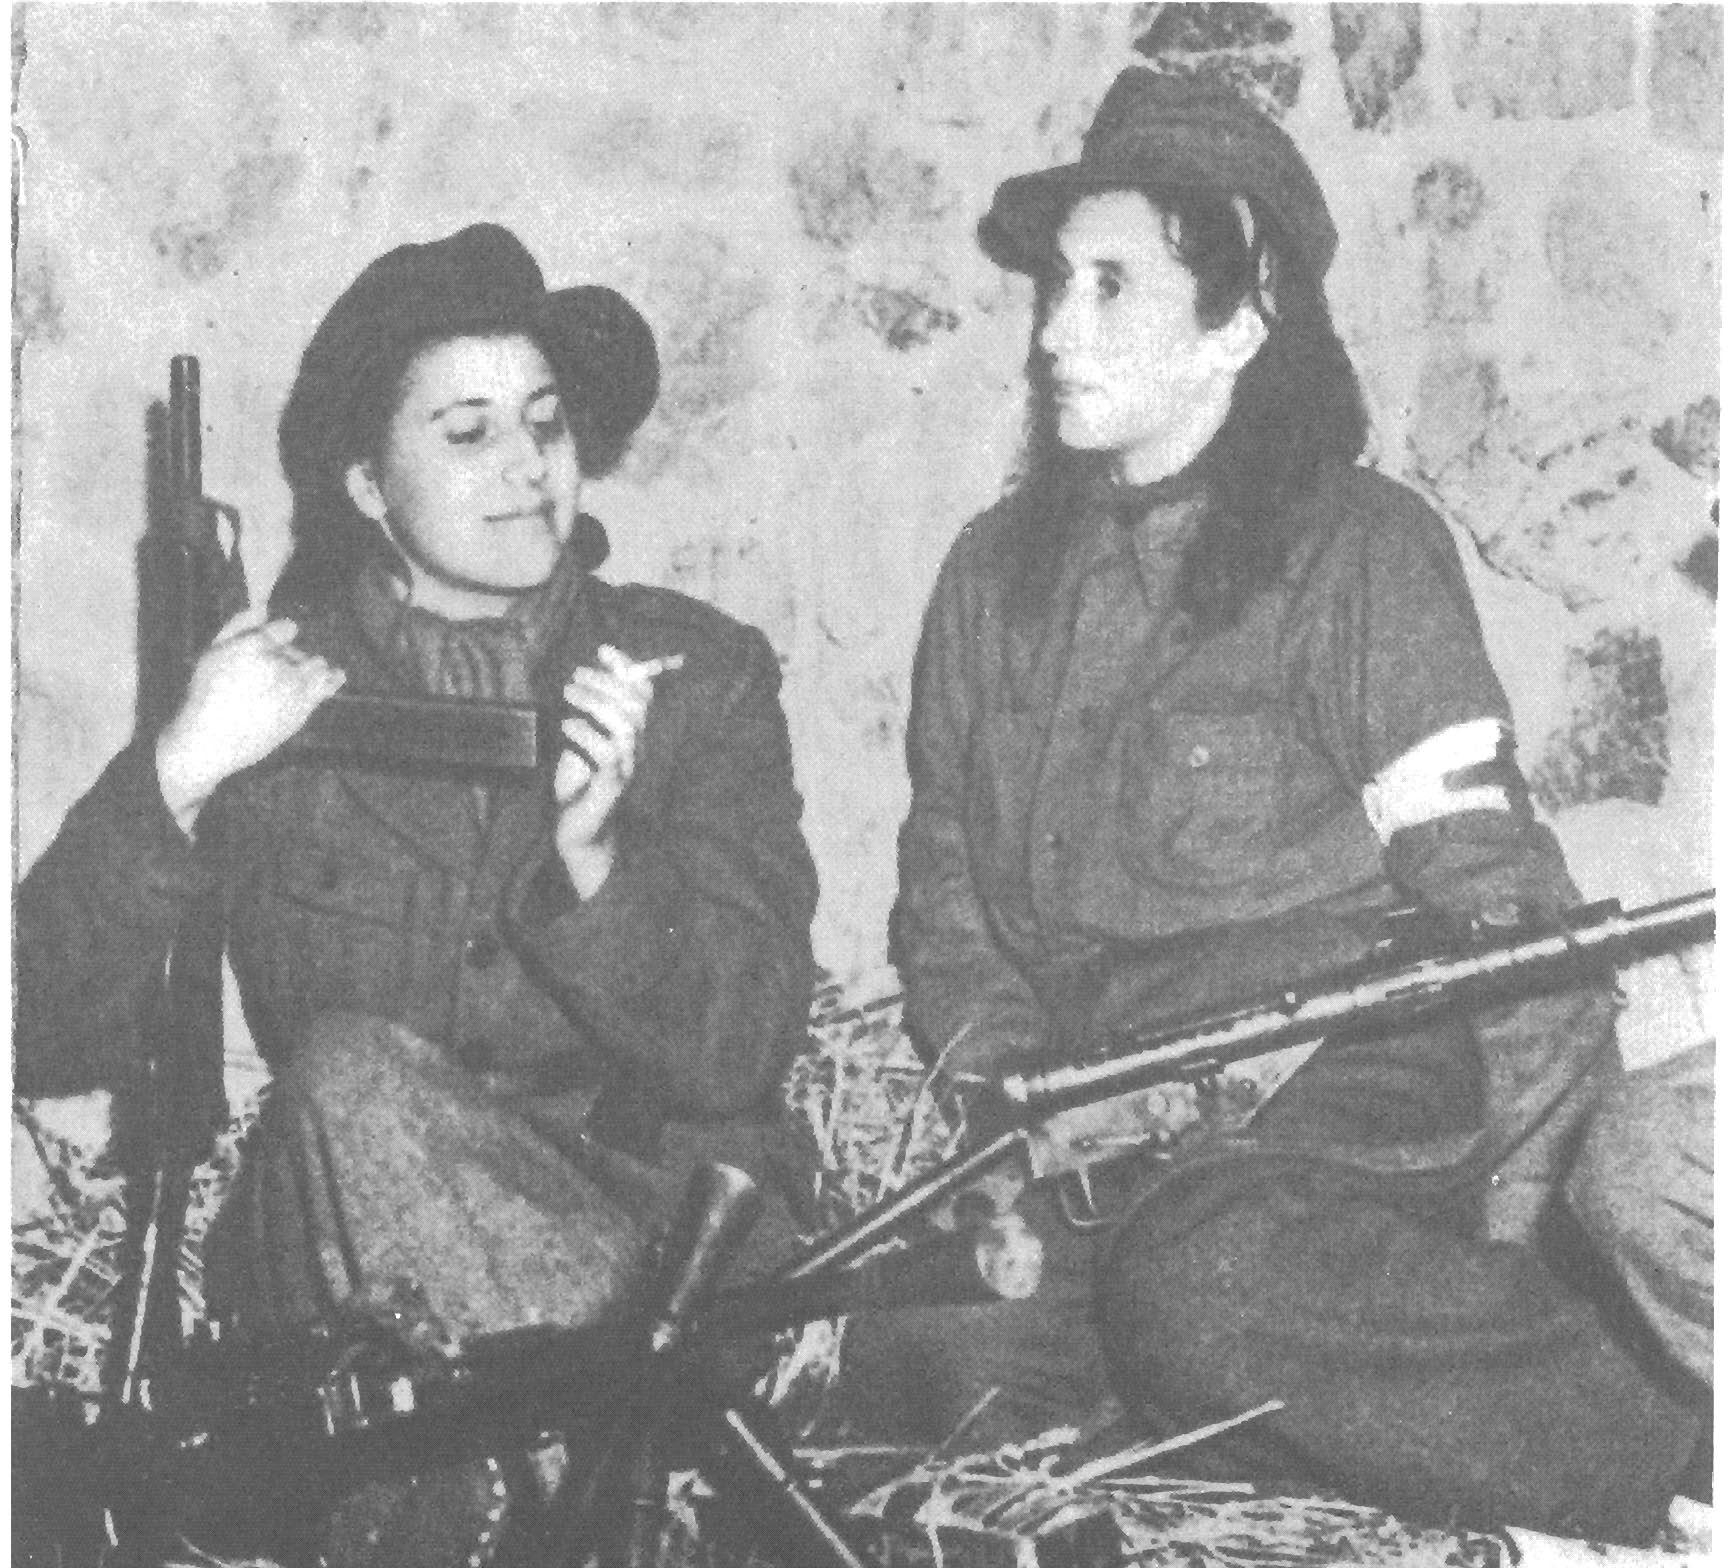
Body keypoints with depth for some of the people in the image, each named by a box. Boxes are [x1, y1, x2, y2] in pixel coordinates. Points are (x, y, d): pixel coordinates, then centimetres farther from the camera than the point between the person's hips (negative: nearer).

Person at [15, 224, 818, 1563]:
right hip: (346, 1276, 2)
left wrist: (591, 859, -22)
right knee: (345, 1075, -31)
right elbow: (49, 1041, -3)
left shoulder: (699, 675, 5)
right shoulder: (266, 694, 4)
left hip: (666, 1214, -1)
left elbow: (741, 1052, -5)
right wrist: (177, 778, -16)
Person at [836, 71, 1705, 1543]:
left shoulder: (1359, 553, -3)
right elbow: (949, 905, 15)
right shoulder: (993, 576, 13)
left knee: (1201, 1289, -35)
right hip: (1099, 1158, 4)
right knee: (927, 1359, -24)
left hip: (1349, 1118, -4)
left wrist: (1509, 1238, -12)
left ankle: (1677, 1449, -21)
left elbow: (1501, 906, -7)